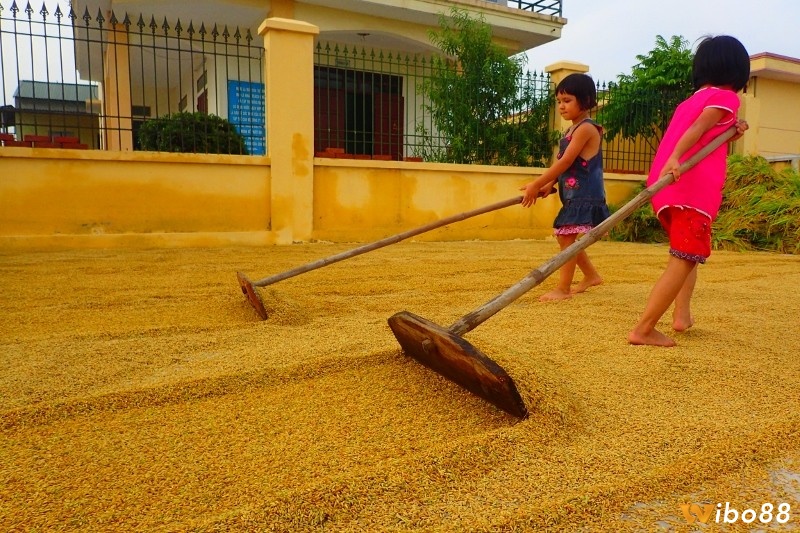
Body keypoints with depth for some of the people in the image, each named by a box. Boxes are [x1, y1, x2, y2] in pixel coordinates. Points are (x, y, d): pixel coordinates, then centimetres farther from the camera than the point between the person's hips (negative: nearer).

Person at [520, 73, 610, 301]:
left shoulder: (585, 128, -14)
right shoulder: (571, 130, 16)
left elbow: (565, 162, -20)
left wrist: (536, 185, -19)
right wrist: (548, 185, 0)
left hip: (585, 195, -10)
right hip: (573, 194, 10)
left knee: (566, 237, -10)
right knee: (565, 237, 16)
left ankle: (563, 288, -3)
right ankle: (591, 275, 30)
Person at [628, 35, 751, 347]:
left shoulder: (690, 101, 27)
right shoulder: (726, 97, 4)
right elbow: (697, 129, -15)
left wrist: (730, 134, 12)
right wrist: (674, 158, -30)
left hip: (667, 189, 8)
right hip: (693, 189, -8)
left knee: (687, 255, 24)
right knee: (684, 260, -8)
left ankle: (681, 315, 18)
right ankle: (643, 330, -14)